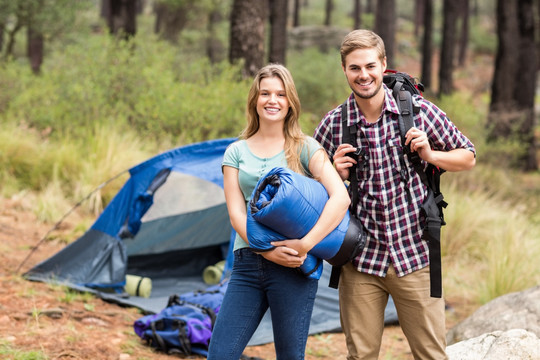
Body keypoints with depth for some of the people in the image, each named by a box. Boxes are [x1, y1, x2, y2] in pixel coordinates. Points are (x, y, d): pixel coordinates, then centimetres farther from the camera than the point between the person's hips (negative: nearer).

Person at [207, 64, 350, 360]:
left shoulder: (305, 148, 3)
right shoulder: (236, 152, 12)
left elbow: (340, 197, -9)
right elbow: (236, 213, 3)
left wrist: (306, 244, -19)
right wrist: (266, 250, -13)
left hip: (293, 267, -3)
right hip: (247, 262, 3)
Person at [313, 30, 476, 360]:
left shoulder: (418, 110, -3)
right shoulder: (332, 126, 0)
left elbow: (468, 158, 8)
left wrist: (430, 155, -11)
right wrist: (337, 177, -8)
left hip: (414, 257, -1)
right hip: (360, 261, 1)